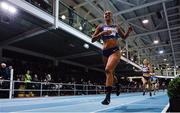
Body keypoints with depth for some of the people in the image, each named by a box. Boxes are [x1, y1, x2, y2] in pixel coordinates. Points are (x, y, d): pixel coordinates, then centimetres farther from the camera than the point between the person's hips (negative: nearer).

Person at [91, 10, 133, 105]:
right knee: (109, 72, 10)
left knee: (108, 70, -24)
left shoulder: (116, 27, 16)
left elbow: (124, 37, 28)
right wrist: (102, 33, -13)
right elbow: (93, 39, 1)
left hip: (115, 51, -2)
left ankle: (108, 97, -24)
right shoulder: (101, 27, 11)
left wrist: (128, 32, 7)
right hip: (105, 52, 2)